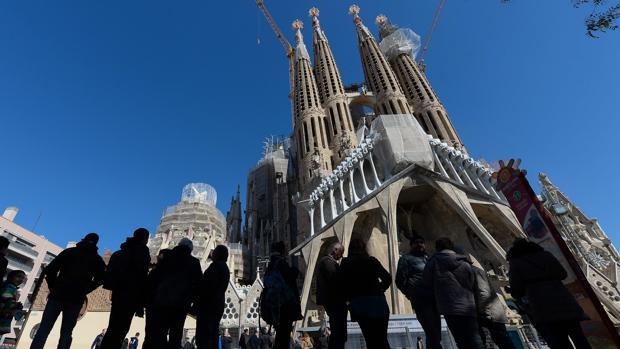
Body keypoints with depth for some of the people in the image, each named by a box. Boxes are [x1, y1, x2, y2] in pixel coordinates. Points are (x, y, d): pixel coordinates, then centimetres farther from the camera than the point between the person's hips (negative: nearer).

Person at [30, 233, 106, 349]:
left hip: (59, 294, 0)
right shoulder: (97, 259, 10)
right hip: (76, 299, 0)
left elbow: (50, 269, 0)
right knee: (66, 333, 4)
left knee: (43, 329, 2)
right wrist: (84, 291, 10)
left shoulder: (69, 251, 10)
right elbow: (100, 279, -1)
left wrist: (53, 286, 10)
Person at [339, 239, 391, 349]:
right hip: (377, 302, 1)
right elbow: (387, 278, 2)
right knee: (382, 339, 13)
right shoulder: (372, 260, 3)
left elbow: (341, 283, -5)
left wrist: (350, 298, 8)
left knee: (370, 340, 9)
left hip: (359, 304, -1)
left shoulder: (345, 263, 2)